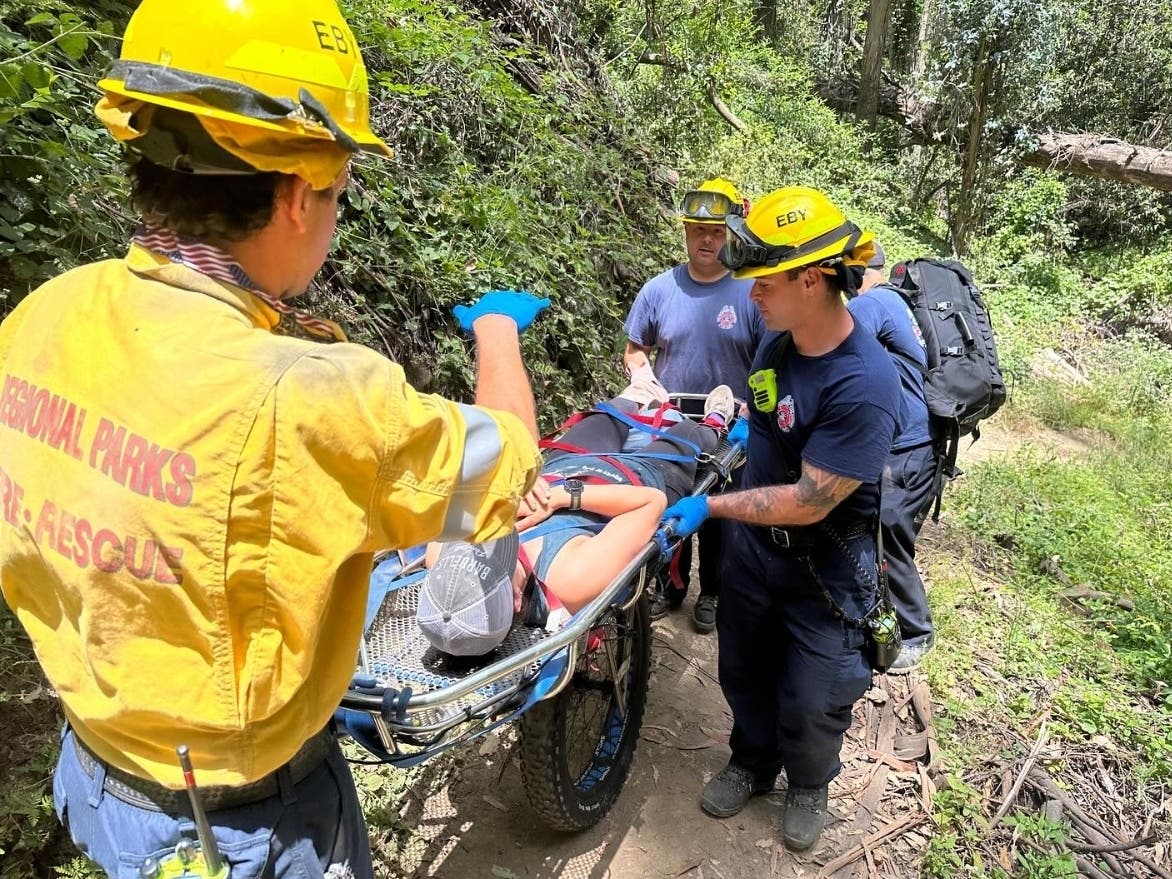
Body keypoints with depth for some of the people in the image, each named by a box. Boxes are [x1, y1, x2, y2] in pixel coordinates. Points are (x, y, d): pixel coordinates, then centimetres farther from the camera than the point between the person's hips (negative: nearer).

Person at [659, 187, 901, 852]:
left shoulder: (863, 387, -32)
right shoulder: (778, 342, -10)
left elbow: (807, 503, -28)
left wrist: (709, 507, -22)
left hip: (825, 572, -6)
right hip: (754, 547, 6)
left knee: (809, 702, 14)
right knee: (745, 672, 23)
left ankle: (809, 786, 45)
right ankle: (753, 763, 50)